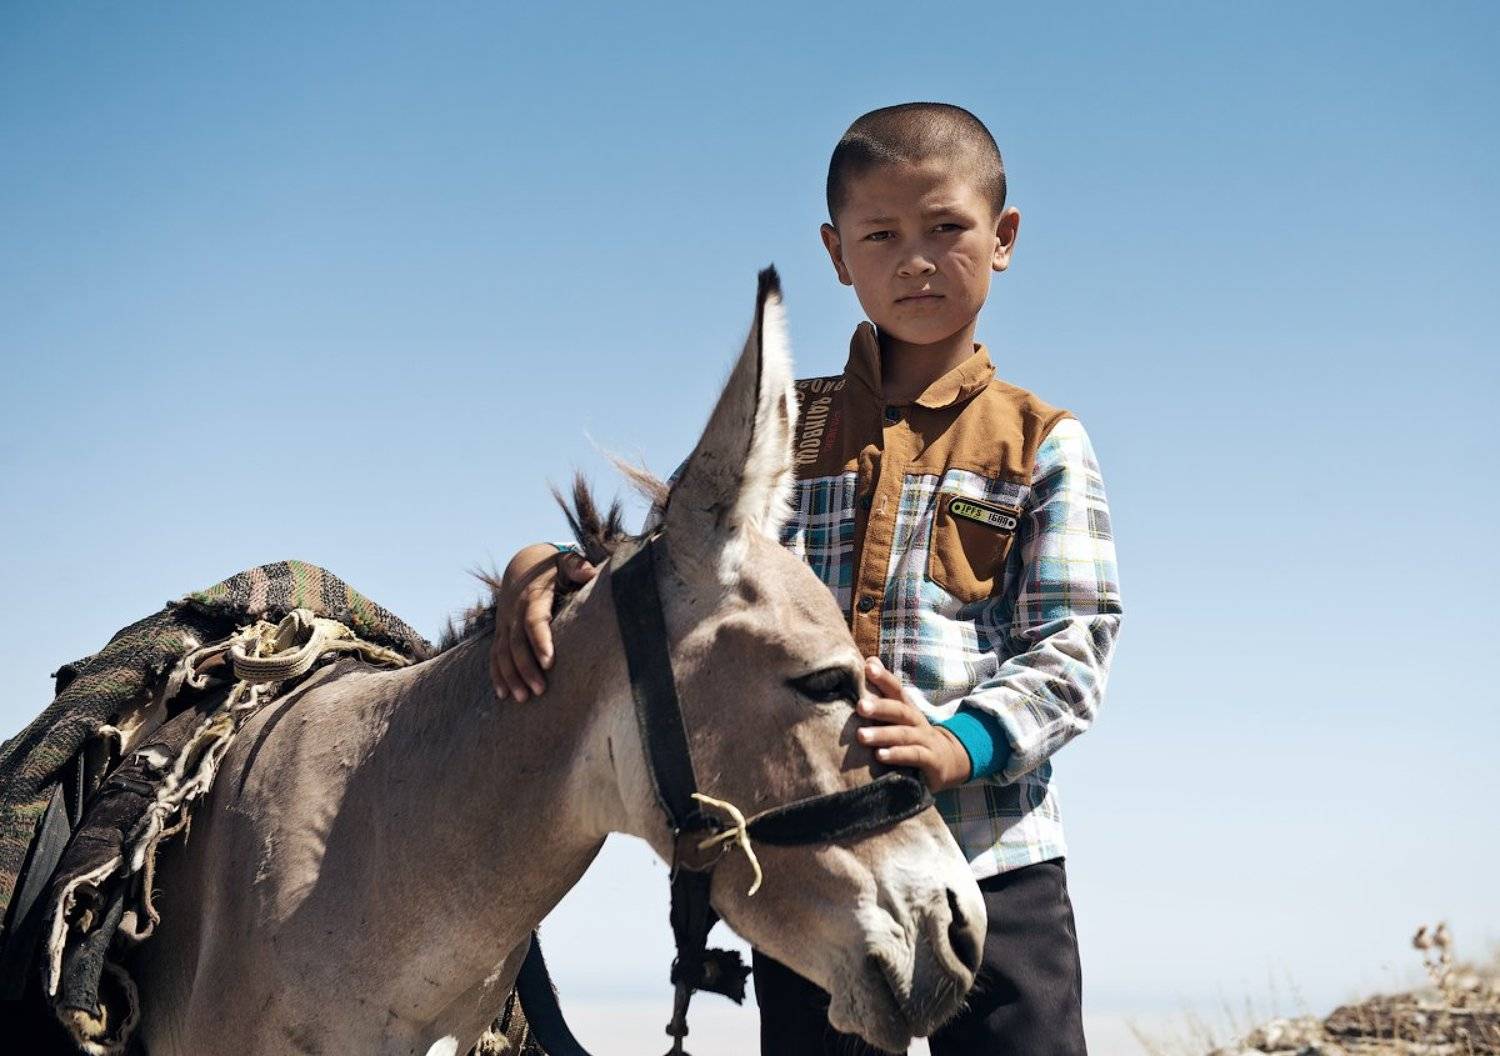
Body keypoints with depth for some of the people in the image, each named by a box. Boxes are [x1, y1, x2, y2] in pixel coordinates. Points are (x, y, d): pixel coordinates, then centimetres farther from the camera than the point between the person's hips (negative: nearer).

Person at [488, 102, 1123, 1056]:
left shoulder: (1042, 443, 6)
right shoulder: (781, 428, 13)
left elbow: (1072, 641, -3)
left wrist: (960, 745, -22)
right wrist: (543, 567, -10)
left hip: (991, 862, -2)